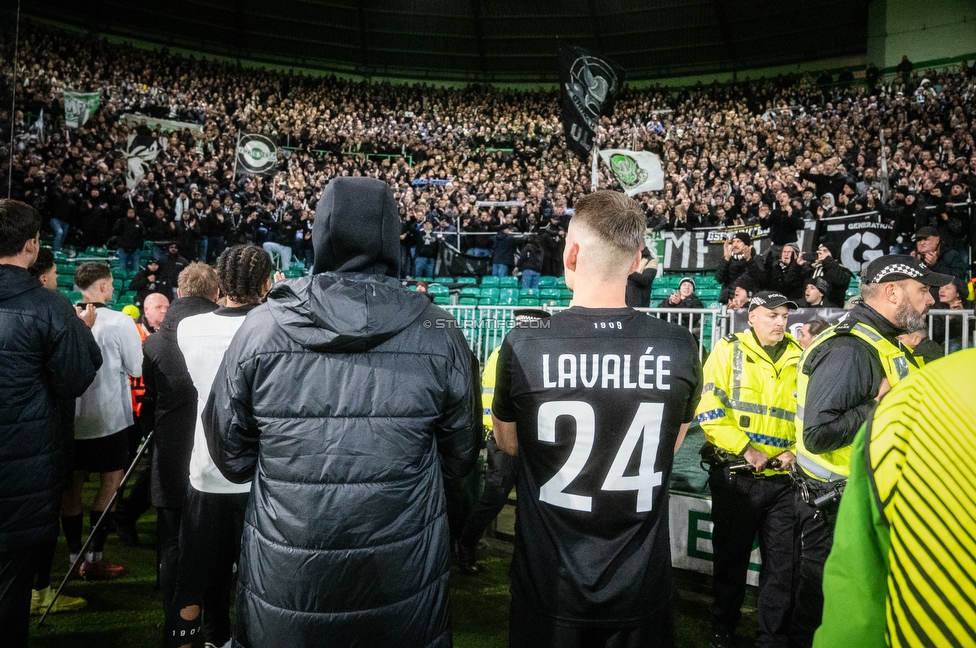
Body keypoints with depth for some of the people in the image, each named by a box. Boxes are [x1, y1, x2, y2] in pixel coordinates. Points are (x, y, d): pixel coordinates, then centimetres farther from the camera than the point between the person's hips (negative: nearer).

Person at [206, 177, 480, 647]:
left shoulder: (261, 326, -12)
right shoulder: (437, 334, -12)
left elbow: (230, 456, -2)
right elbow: (460, 457, -1)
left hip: (284, 584, 1)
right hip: (404, 582, 0)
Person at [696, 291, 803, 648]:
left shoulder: (799, 357, 8)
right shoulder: (728, 350, -3)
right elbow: (709, 409, -10)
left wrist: (797, 451, -4)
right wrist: (744, 448, -16)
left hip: (783, 478, 3)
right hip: (736, 475, -3)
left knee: (782, 563, 9)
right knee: (731, 557, 11)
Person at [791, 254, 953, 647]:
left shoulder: (880, 344, 10)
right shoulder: (848, 350, -22)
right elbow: (818, 434, -31)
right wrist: (879, 405, -22)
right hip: (835, 506, -10)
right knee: (822, 606, 8)